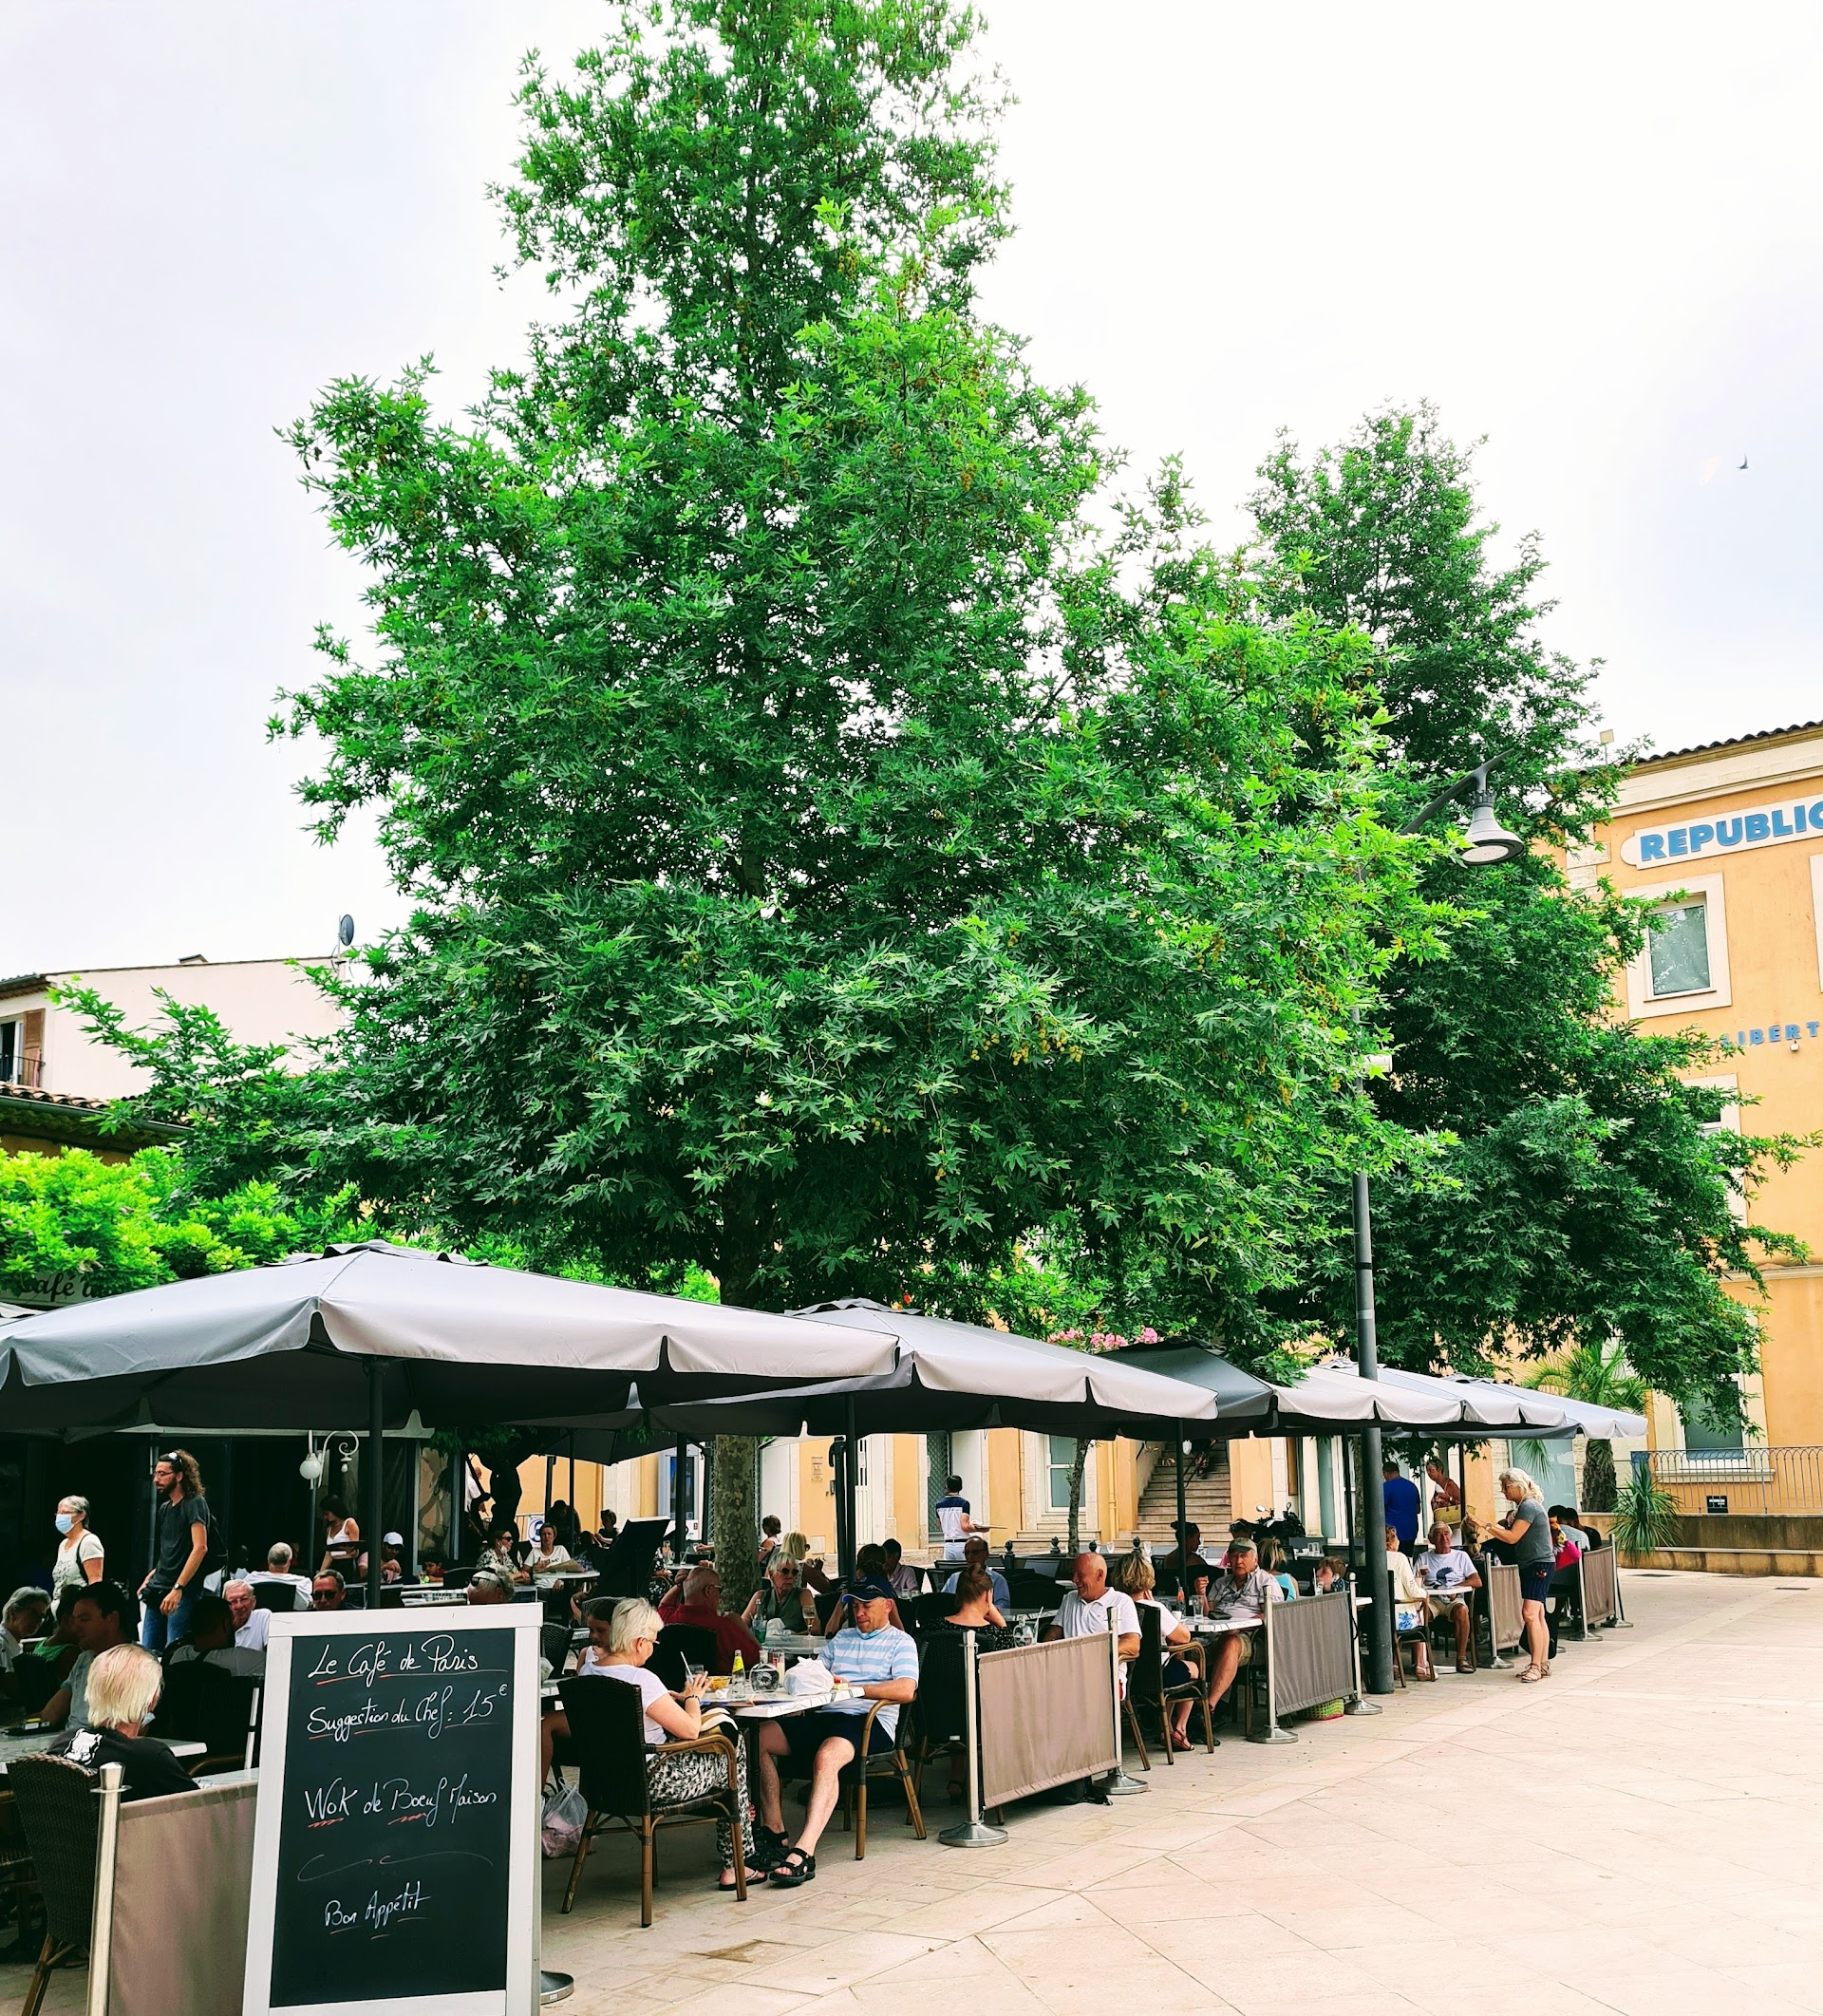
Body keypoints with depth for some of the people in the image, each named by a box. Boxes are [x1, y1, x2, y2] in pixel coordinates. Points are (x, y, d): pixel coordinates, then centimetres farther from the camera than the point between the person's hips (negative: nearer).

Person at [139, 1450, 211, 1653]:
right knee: (147, 1651, 6)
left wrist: (178, 1589, -23)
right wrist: (150, 1577, 11)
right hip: (158, 1591, 8)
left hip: (183, 1593, -8)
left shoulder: (195, 1503, -9)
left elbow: (200, 1548, -19)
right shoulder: (164, 1508, 17)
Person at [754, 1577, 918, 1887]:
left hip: (869, 1722, -7)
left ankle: (804, 1853, -43)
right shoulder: (841, 1638, 27)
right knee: (760, 1737, -14)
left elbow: (906, 1690, -10)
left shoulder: (900, 1642, 6)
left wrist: (854, 1688, -16)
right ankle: (774, 1833, -12)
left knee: (827, 1756, -38)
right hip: (824, 1716, 7)